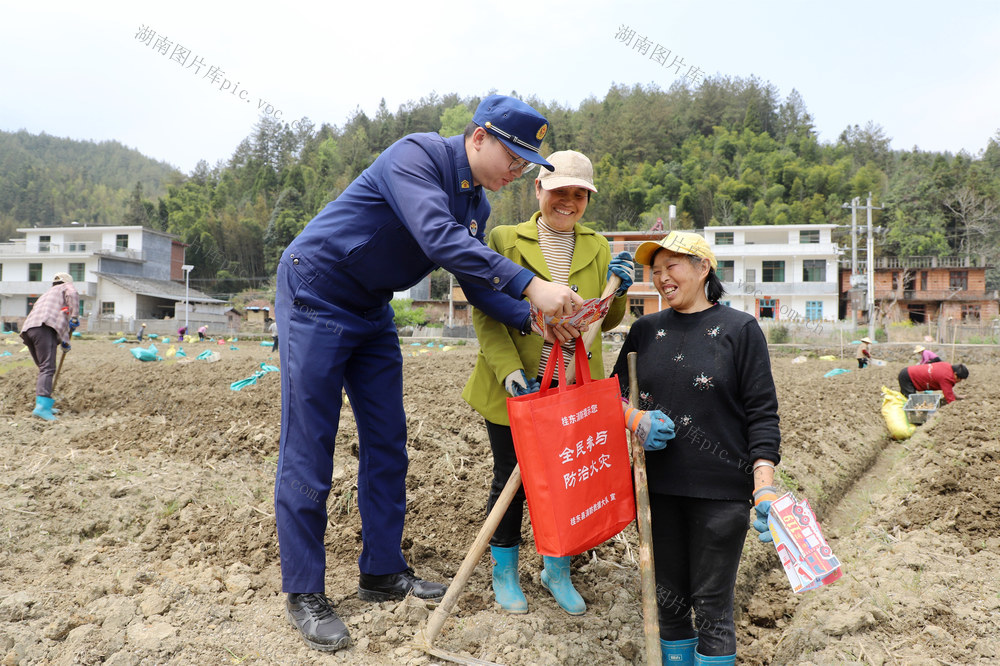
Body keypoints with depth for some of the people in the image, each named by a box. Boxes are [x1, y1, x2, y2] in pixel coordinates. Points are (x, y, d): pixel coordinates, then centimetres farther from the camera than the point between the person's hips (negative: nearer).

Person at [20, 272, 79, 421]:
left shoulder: (47, 293, 41)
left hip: (28, 329, 8)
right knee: (47, 368, -17)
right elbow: (73, 294, -6)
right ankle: (42, 406, -30)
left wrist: (63, 343, 41)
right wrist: (74, 317, -7)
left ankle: (41, 404, 16)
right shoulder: (66, 287, 21)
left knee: (44, 368, 17)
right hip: (44, 327, -8)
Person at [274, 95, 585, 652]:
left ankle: (383, 571, 19)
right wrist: (531, 285, -39)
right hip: (315, 296, -8)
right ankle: (303, 593, 5)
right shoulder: (417, 156, -21)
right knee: (308, 449, -5)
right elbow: (439, 239, -37)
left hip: (372, 312, 9)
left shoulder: (477, 203, 5)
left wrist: (531, 320, -12)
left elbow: (476, 284, 5)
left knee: (387, 443, 7)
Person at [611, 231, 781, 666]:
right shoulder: (645, 329, 9)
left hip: (720, 489, -3)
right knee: (668, 600, 13)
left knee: (711, 606, 4)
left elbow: (762, 413, -4)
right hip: (659, 488, 4)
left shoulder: (740, 329, -2)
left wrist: (764, 486, -13)